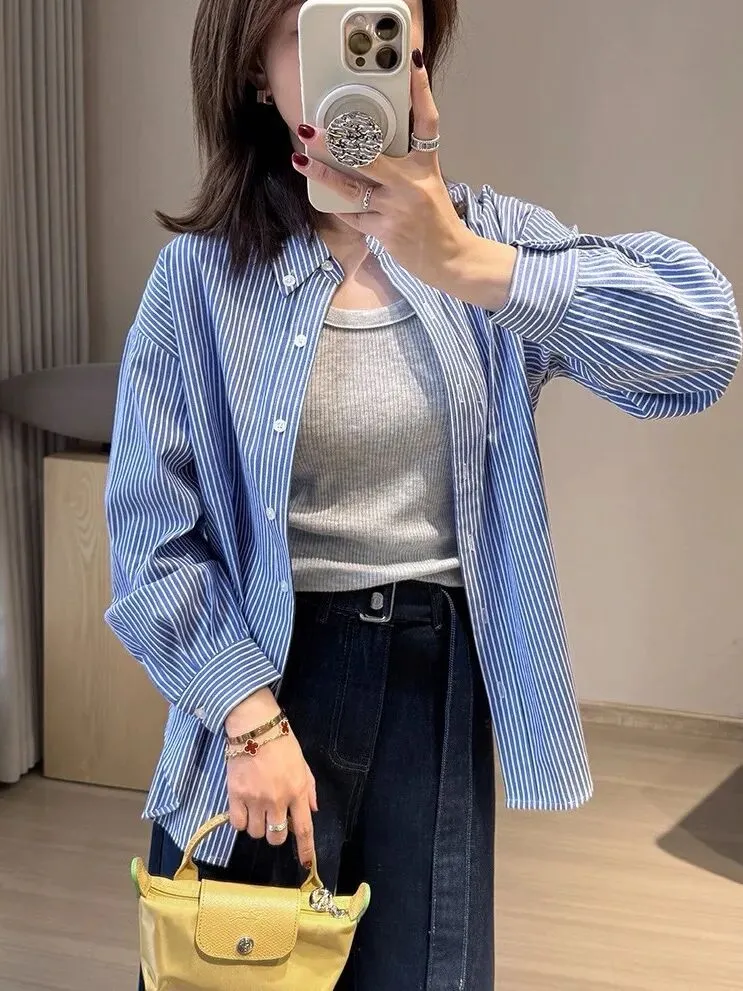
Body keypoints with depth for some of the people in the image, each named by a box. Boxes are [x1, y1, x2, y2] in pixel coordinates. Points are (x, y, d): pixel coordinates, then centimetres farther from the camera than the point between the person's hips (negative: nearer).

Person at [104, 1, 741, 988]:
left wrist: (463, 266, -28)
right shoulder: (202, 274, -6)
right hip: (270, 674, -1)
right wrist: (250, 715, -15)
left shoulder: (485, 233, -2)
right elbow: (155, 530, -7)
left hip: (441, 681, 2)